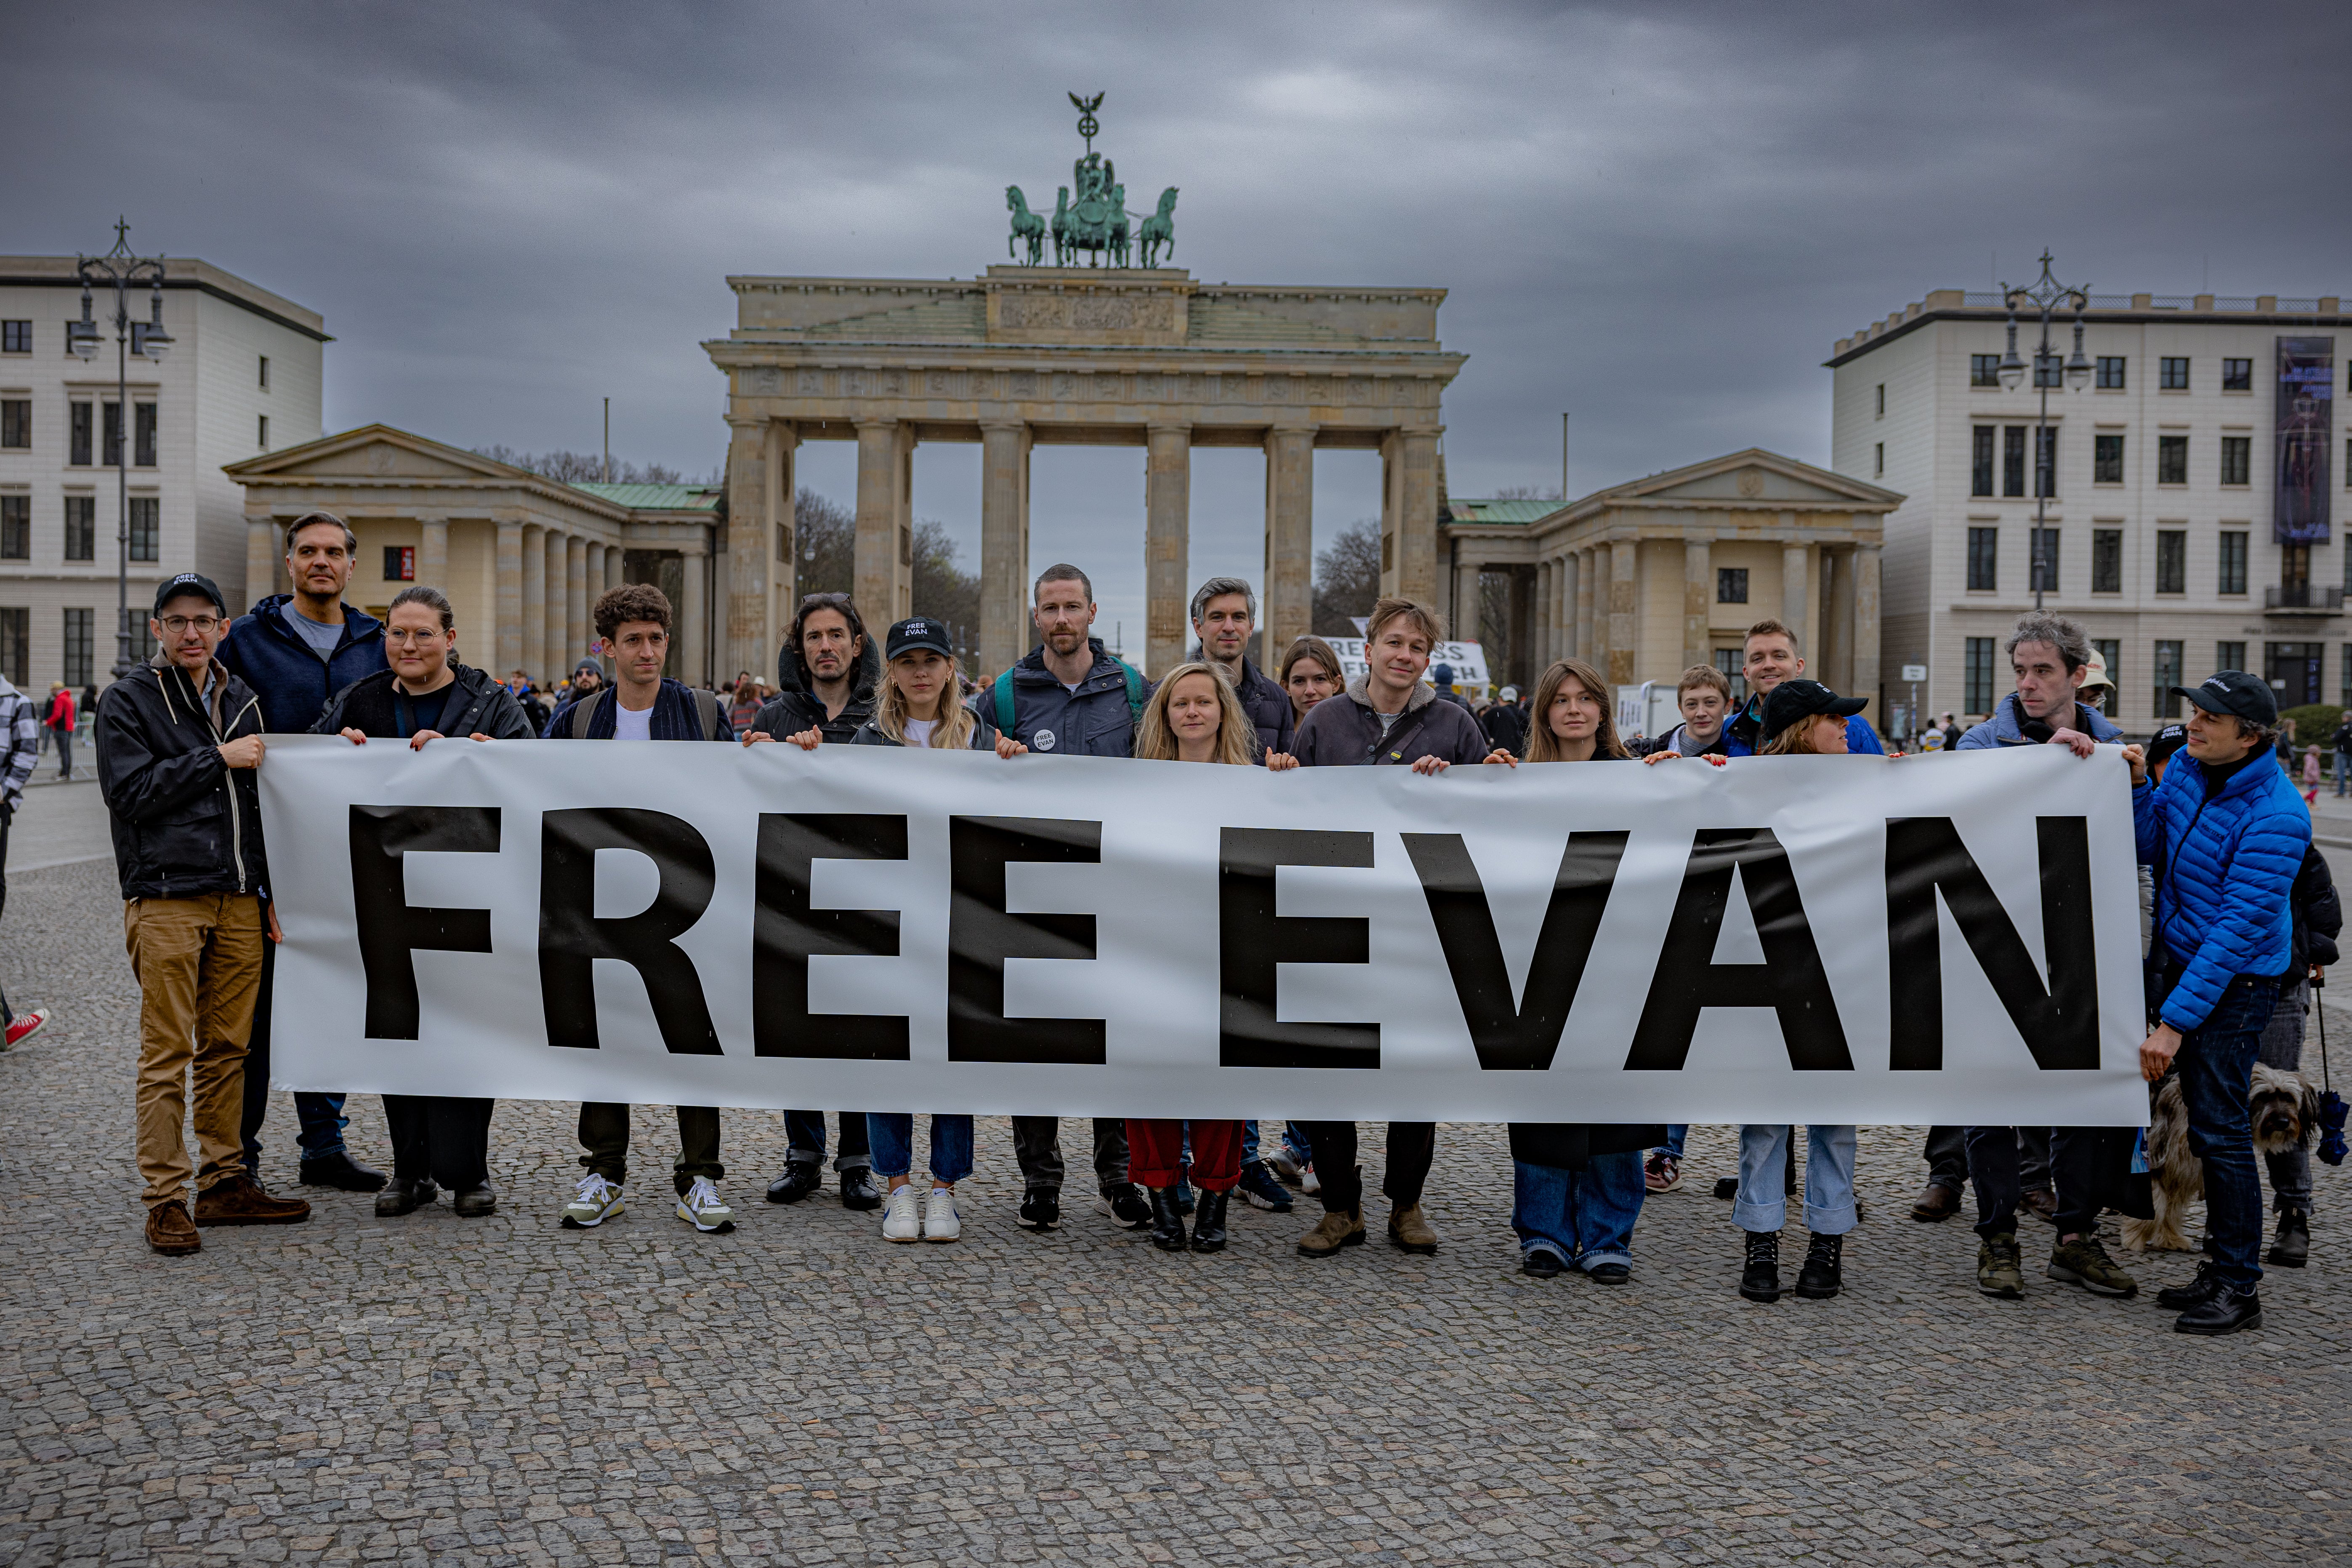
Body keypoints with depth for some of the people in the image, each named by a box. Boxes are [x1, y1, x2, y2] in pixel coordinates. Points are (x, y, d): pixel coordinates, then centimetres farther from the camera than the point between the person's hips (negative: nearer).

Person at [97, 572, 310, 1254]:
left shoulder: (244, 700, 16)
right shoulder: (127, 701, 1)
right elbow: (129, 792, -11)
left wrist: (272, 893, 14)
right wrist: (217, 757, -11)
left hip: (240, 902, 5)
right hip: (165, 899, -5)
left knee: (227, 1049, 8)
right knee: (167, 1055, -3)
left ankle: (225, 1184, 16)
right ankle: (166, 1201, 2)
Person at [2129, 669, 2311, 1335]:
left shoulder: (2275, 816, -23)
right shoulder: (2188, 765, 0)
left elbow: (2239, 929, -25)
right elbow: (2152, 848, 8)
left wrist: (2175, 1021, -25)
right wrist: (2137, 785, -9)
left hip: (2235, 981, -8)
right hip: (2175, 957, 8)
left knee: (2219, 1130, -5)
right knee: (2205, 1123, 13)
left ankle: (2240, 1289, 6)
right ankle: (2221, 1270, 24)